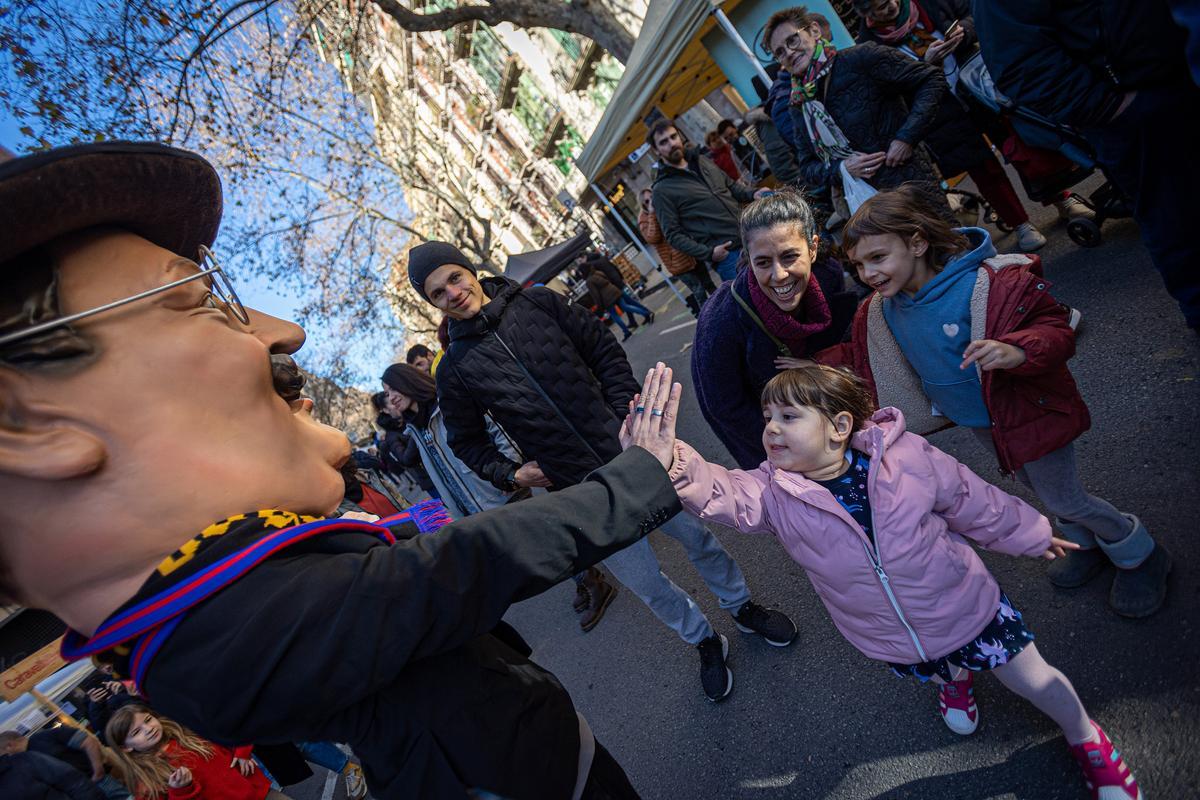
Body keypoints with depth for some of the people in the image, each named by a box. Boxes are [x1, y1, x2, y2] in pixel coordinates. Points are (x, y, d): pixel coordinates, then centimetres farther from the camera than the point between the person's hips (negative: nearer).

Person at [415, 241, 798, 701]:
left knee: (698, 537, 17)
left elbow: (605, 351, 3)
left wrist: (628, 413, -8)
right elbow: (467, 442, 9)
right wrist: (509, 474, -6)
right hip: (584, 496, -1)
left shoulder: (537, 303, -1)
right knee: (648, 587, 12)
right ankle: (704, 641, 43)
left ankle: (742, 607, 48)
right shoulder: (455, 370, -3)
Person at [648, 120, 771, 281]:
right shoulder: (662, 189, -5)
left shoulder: (703, 161, 15)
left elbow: (732, 186, 23)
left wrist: (753, 193, 1)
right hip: (726, 255, -6)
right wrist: (708, 253, -17)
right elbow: (673, 234, -8)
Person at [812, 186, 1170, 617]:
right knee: (1039, 488, 26)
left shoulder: (991, 284, -31)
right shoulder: (880, 310, -12)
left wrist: (1018, 351, -47)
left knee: (1064, 500, 9)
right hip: (976, 421, 7)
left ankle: (1140, 555, 41)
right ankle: (1090, 544, 55)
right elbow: (859, 357, 1)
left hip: (1026, 413, -6)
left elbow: (1056, 330, -26)